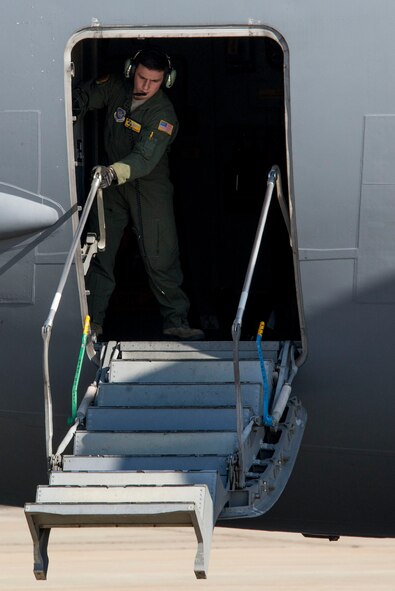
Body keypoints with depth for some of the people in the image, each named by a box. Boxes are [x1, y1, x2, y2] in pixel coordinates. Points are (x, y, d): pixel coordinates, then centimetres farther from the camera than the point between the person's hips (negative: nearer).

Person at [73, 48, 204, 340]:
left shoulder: (163, 114, -22)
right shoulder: (116, 89, -7)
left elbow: (145, 158, -35)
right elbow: (85, 96, 11)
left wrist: (115, 172, -53)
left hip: (149, 187, -5)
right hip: (111, 184, 5)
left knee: (161, 257, -7)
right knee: (99, 252, 3)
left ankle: (176, 320, 2)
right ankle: (93, 320, 9)